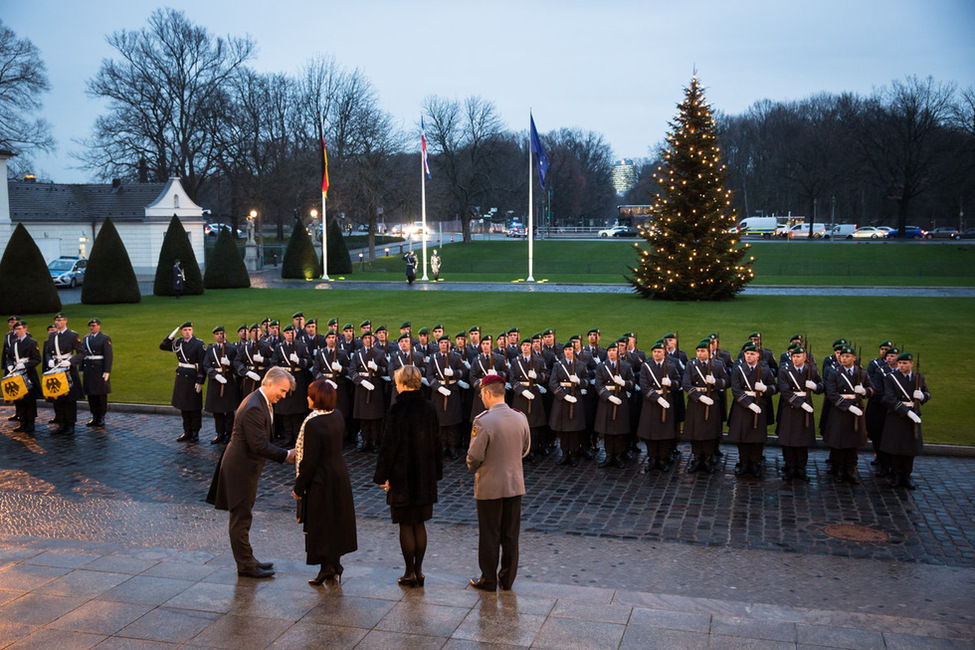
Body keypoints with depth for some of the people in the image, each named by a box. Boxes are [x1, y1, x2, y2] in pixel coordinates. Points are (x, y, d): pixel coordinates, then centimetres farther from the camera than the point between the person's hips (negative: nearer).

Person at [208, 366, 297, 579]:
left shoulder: (261, 402, 7)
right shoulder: (253, 408, -26)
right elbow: (259, 445, -29)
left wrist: (284, 453, 9)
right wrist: (286, 455, -23)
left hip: (247, 468, 11)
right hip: (241, 471, -11)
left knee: (242, 518, 19)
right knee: (241, 519, 2)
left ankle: (247, 560, 31)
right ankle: (245, 566, 12)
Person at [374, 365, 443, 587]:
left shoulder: (398, 410, -16)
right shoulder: (430, 409, 1)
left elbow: (389, 445, -16)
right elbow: (437, 442, 7)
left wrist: (382, 476, -8)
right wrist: (436, 473, 16)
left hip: (402, 476, -5)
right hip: (425, 477, 5)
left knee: (406, 525, 5)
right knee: (419, 523, 14)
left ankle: (410, 573, 12)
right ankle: (418, 571, 20)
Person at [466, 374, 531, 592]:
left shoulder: (483, 421, -20)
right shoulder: (520, 418, -3)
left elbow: (474, 456, -17)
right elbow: (525, 450, 8)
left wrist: (473, 467, 4)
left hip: (490, 486, -5)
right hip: (515, 485, 5)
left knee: (489, 536, 8)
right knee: (510, 536, 14)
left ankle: (489, 580, 18)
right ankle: (507, 579, 25)